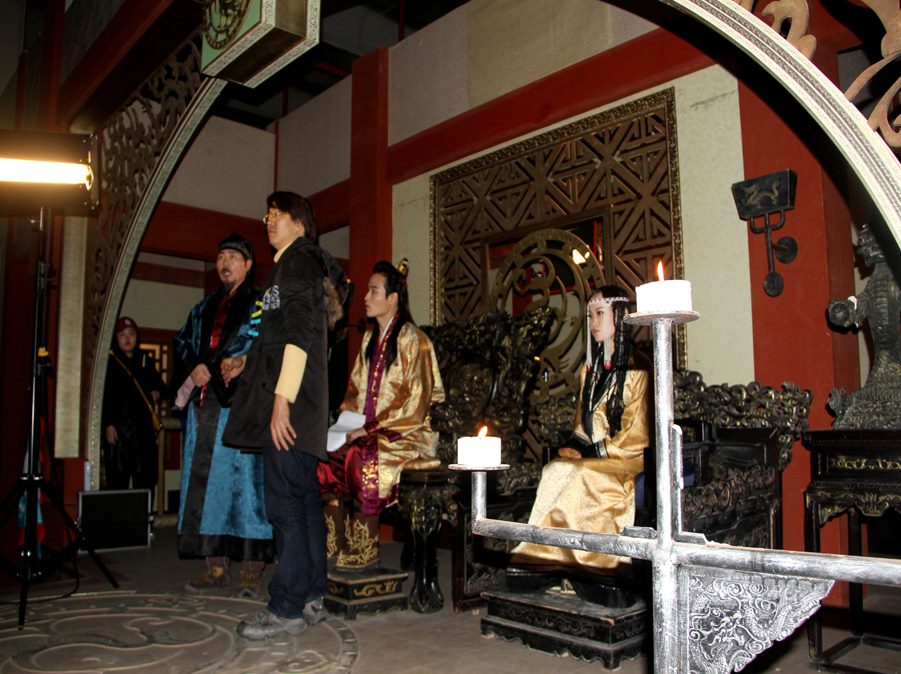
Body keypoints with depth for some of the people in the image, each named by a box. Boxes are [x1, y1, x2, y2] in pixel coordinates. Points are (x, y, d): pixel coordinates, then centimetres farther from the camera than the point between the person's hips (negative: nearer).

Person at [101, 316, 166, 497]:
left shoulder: (146, 360, 15)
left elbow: (158, 384, 25)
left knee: (147, 476, 4)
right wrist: (108, 425, -13)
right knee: (118, 478, -4)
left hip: (144, 425, 4)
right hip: (118, 426, -4)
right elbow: (102, 396, -6)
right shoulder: (109, 362, 1)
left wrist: (157, 393, 2)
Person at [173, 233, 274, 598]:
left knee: (244, 479, -8)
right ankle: (216, 567, 9)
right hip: (204, 404, 6)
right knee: (206, 482, 3)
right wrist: (194, 371, -3)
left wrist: (210, 369, -12)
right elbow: (182, 343, 18)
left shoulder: (260, 304, 5)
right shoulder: (204, 308, 24)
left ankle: (252, 570, -4)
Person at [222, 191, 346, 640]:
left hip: (289, 403, -10)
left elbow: (299, 334, -17)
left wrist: (281, 397, -22)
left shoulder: (298, 260, -5)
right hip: (302, 404, 10)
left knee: (285, 503, -7)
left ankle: (287, 608, -1)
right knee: (303, 498, 11)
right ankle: (311, 597, 19)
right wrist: (247, 362, 26)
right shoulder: (295, 265, 24)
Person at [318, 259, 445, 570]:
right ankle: (337, 545, -10)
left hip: (406, 432, -7)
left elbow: (416, 403, -14)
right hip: (367, 430, 7)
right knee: (328, 455, -17)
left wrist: (373, 428, -18)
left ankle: (364, 552, -18)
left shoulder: (412, 340, -8)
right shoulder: (370, 338, 16)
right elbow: (356, 388, 20)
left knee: (362, 457, -31)